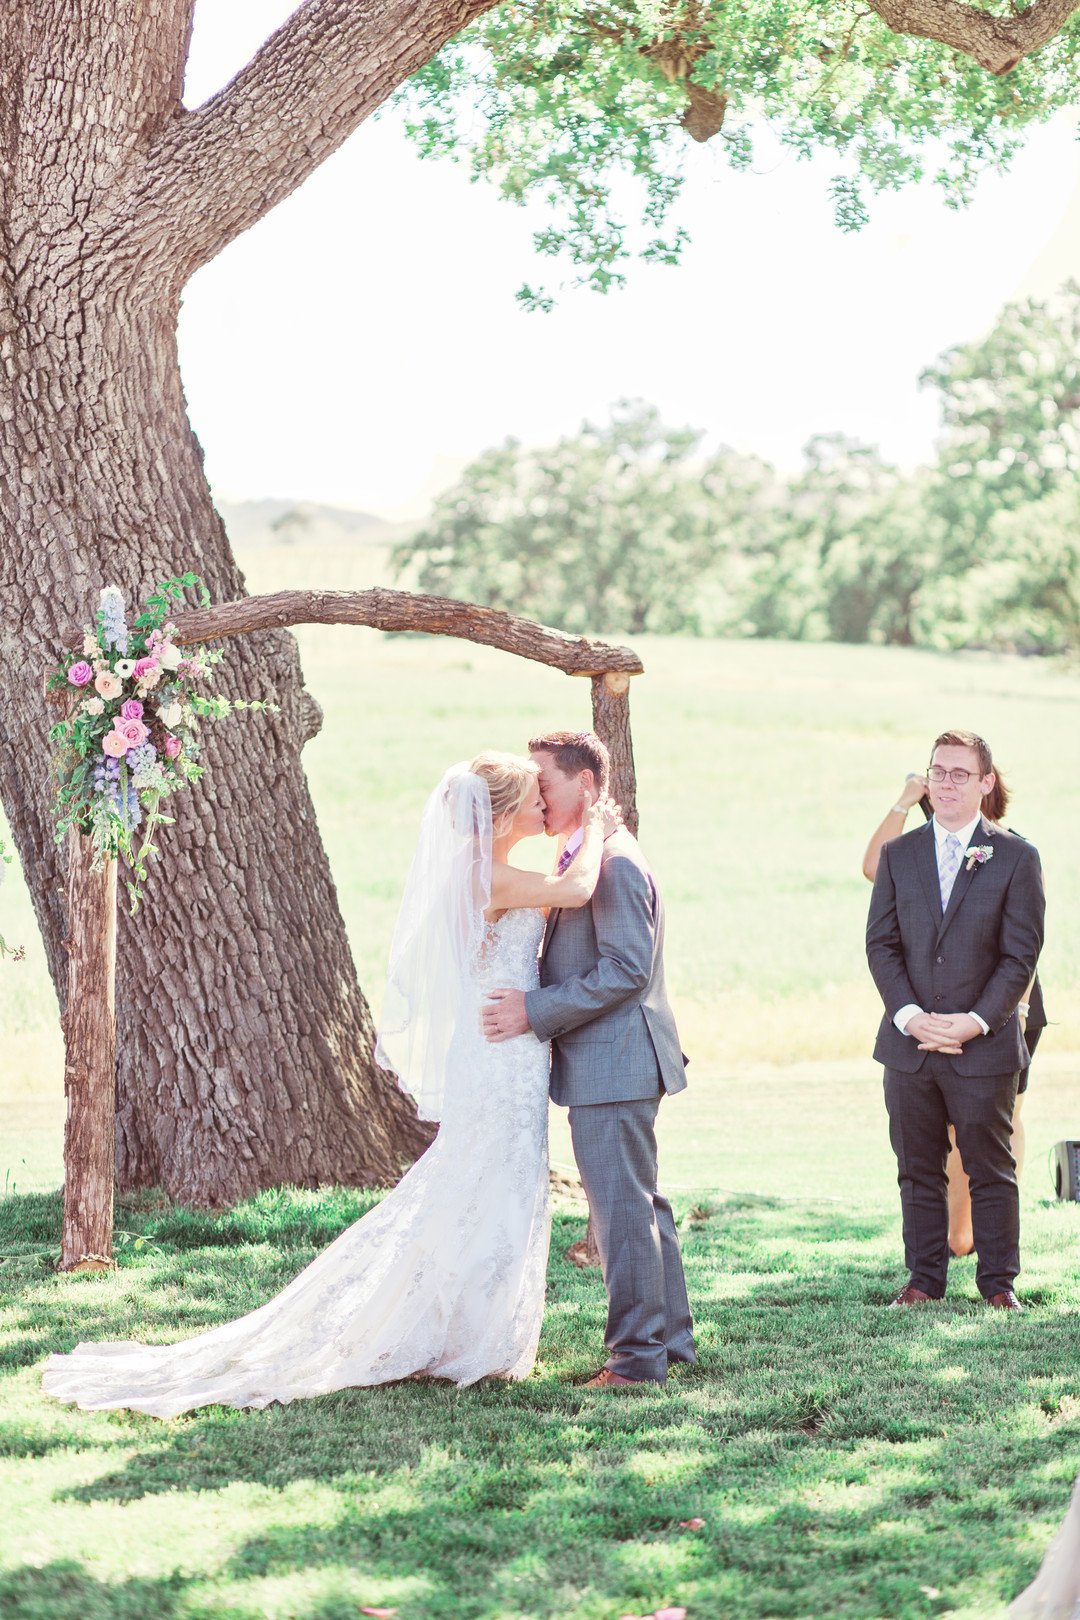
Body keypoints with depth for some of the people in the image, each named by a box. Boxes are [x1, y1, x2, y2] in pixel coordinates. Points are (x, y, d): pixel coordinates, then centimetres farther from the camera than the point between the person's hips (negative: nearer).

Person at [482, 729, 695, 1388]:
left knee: (623, 1208, -5)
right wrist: (533, 1003, 12)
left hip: (614, 1063, -11)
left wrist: (535, 1010, -22)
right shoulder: (582, 858, 16)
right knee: (641, 1205, 16)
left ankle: (639, 1352, 0)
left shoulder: (613, 862, -17)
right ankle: (671, 1335, 23)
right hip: (605, 1064, 11)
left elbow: (627, 969, -23)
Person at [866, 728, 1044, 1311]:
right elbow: (881, 944, 4)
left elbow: (1021, 954, -4)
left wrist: (976, 1021, -13)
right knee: (918, 1169, 8)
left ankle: (998, 1280, 14)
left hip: (985, 1044, -3)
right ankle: (924, 1278, 18)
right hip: (910, 1043, 3)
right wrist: (910, 1017, -10)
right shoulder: (899, 854, 9)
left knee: (991, 1169, 4)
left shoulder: (1016, 857, 0)